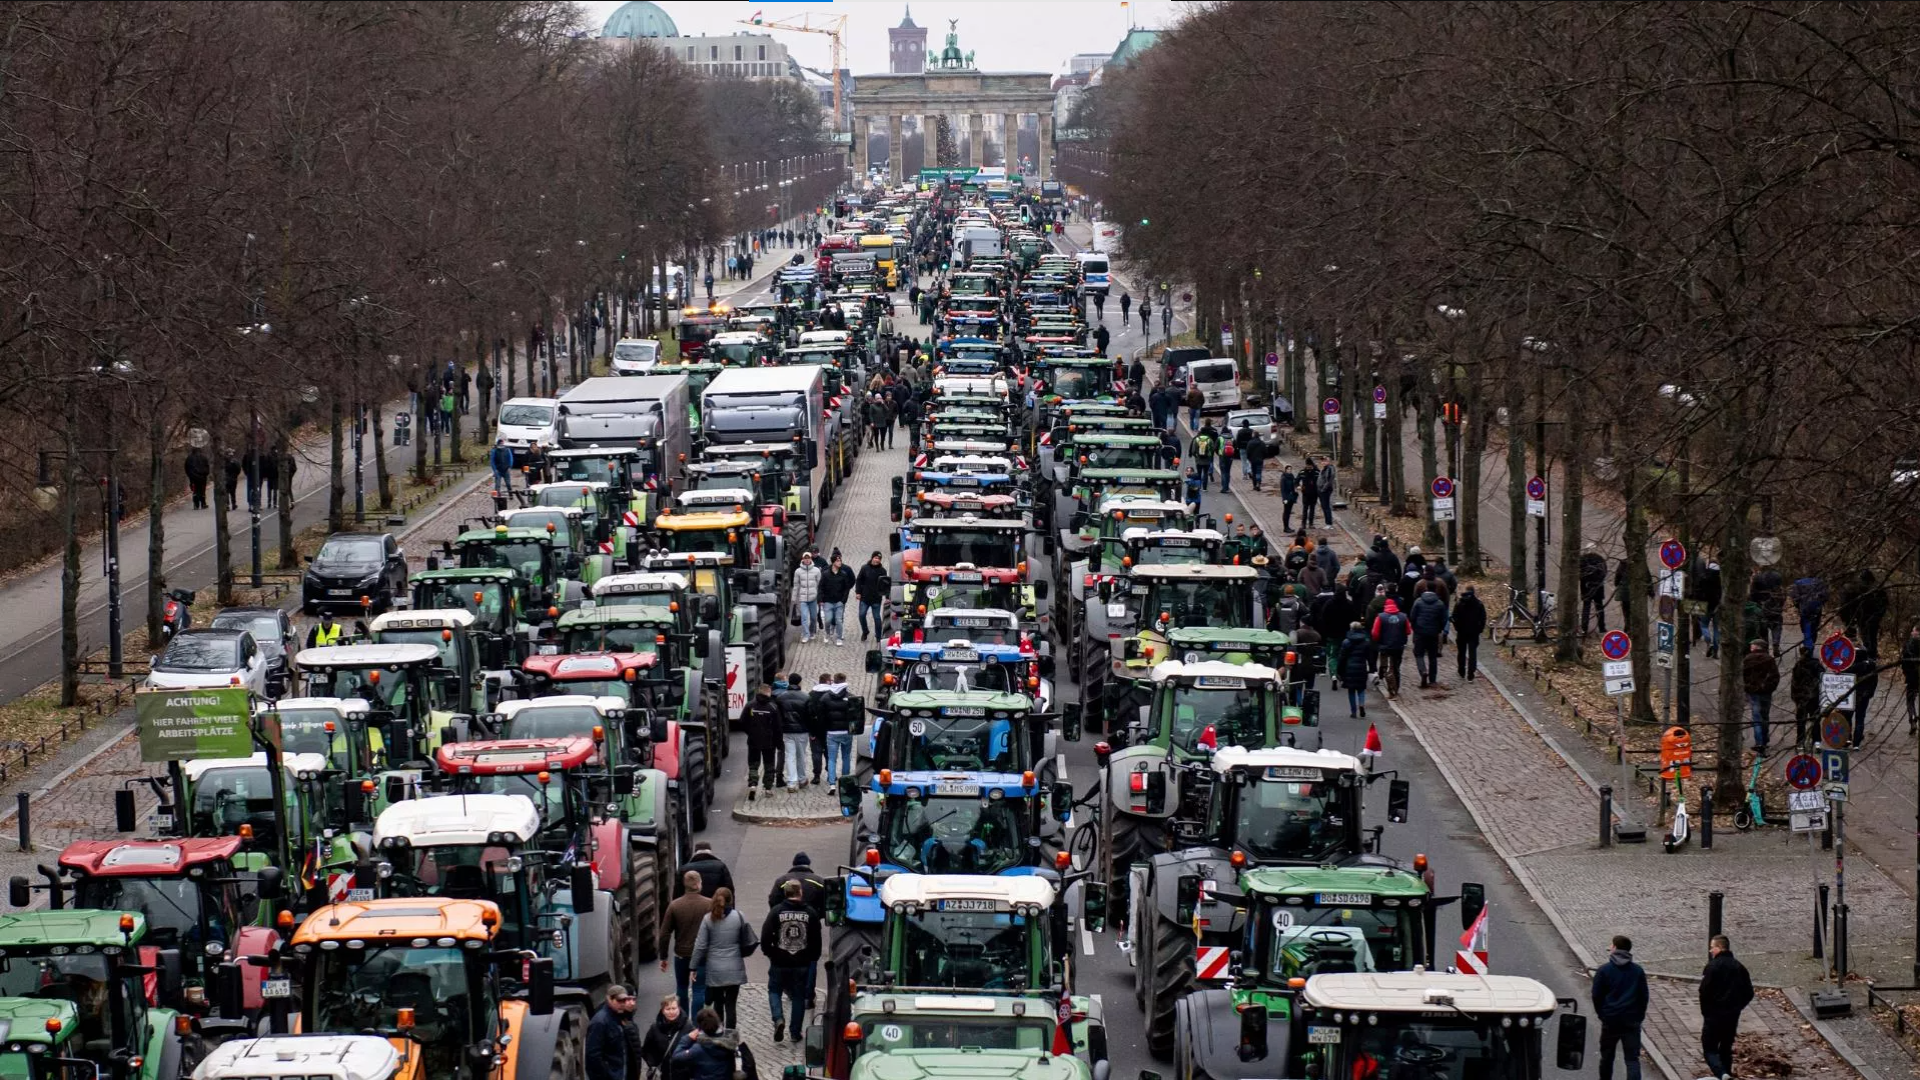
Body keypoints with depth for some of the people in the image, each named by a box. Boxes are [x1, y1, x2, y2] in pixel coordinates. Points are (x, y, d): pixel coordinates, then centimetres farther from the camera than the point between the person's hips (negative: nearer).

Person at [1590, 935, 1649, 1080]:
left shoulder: (1603, 970, -6)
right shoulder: (1638, 971, 2)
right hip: (1632, 1021, 1)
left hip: (1610, 1020, -1)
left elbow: (1596, 996, -3)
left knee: (1607, 1056, 16)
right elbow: (1643, 996, 6)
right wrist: (1639, 1016, 17)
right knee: (1632, 1058, -3)